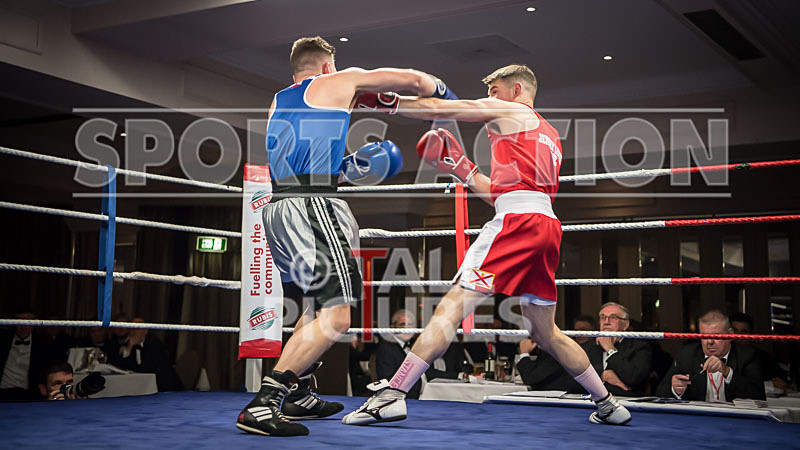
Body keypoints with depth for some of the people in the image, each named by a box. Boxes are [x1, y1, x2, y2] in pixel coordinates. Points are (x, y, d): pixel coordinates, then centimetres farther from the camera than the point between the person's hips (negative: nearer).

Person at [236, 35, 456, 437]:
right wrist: (442, 91, 33)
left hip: (276, 207, 8)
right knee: (336, 317, -12)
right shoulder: (340, 82, 10)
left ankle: (297, 394, 26)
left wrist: (347, 166, 33)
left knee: (321, 304, 24)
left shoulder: (277, 104, 27)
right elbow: (413, 80, 13)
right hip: (311, 207, -8)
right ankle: (261, 404, -20)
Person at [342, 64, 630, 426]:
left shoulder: (506, 110, 9)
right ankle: (608, 405, 25)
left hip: (518, 220, -8)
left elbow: (438, 110, 6)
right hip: (547, 224, 8)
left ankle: (392, 395, -22)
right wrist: (461, 169, 29)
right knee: (545, 332, 19)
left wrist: (388, 101, 15)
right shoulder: (548, 134, 31)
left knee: (453, 305, -15)